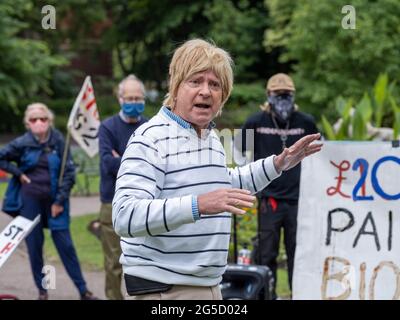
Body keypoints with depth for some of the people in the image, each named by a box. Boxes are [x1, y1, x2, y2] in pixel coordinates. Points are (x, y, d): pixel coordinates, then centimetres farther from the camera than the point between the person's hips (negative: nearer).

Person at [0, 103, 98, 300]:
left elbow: (69, 172, -3)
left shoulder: (58, 142, -4)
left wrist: (60, 201, -5)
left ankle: (83, 290, 7)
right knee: (34, 245, 5)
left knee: (65, 245, 1)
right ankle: (42, 290, 17)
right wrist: (19, 173, -4)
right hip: (29, 200, 1)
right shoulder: (22, 143, -3)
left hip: (54, 201, 0)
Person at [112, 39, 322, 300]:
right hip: (162, 288, -9)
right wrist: (197, 205, -36)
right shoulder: (151, 138, -16)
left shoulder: (211, 137, 15)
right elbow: (125, 217, -28)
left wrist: (276, 165, 28)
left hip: (210, 285, 9)